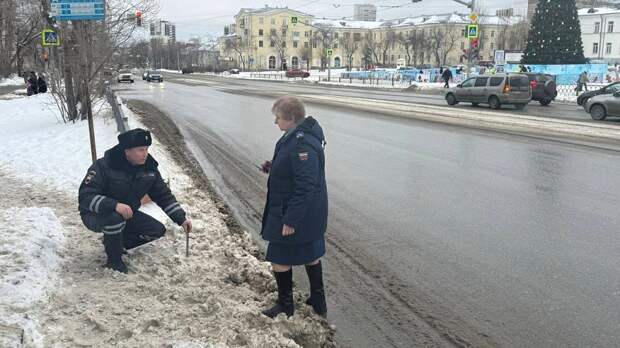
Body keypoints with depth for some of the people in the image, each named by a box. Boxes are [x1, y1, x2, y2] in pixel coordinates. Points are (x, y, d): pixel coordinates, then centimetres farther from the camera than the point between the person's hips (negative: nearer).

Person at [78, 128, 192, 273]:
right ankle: (113, 260, -14)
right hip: (95, 216, -6)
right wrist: (115, 205, -46)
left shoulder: (149, 168, -8)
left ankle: (112, 242, 11)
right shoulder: (103, 166, -26)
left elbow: (164, 196, 1)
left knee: (157, 230, -5)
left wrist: (181, 219, -9)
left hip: (127, 215, 6)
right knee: (115, 217, -39)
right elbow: (85, 196, -31)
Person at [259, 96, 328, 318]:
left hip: (295, 213, -10)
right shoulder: (297, 136, 6)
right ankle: (318, 302, 34)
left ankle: (285, 306, 24)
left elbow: (305, 187, -29)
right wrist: (274, 168, 4)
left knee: (280, 259, 7)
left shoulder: (302, 144, -27)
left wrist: (290, 220, -25)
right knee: (311, 256, 20)